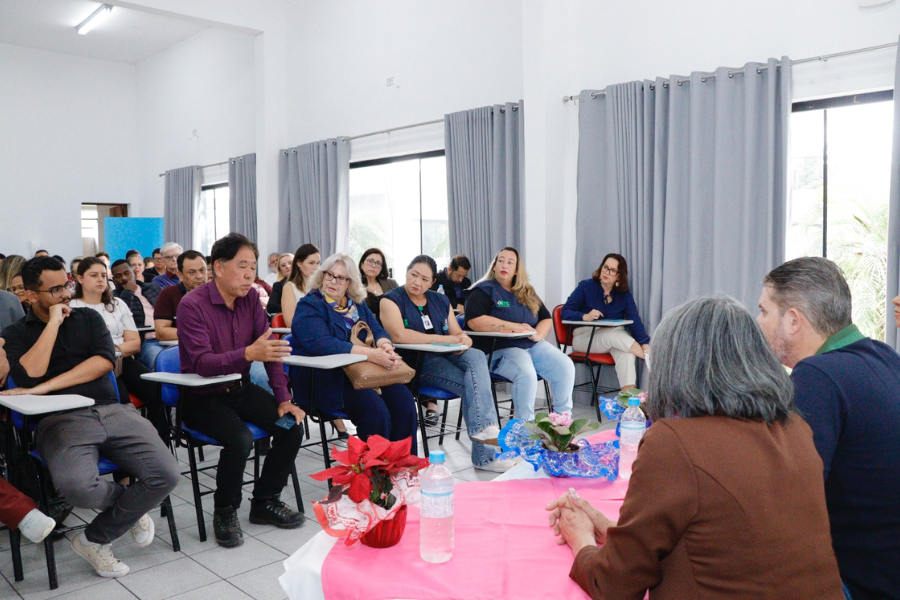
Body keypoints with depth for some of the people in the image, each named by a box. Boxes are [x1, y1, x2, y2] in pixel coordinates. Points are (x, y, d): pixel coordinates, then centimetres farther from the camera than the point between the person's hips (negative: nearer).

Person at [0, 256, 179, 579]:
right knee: (77, 486, -35)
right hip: (62, 419, -2)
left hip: (114, 411, 3)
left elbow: (105, 361, -1)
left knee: (167, 473, -20)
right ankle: (131, 505, 2)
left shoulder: (88, 318, 18)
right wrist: (53, 323, -3)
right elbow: (30, 374, -9)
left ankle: (94, 540, 2)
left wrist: (46, 387, -8)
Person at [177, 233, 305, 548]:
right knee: (240, 439, -30)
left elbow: (270, 347, -1)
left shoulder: (250, 298, 0)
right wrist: (248, 354, -44)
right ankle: (225, 513, -3)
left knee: (292, 426, -12)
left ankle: (265, 501, 9)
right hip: (203, 396, -6)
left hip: (241, 389, 6)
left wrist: (283, 399, -10)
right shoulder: (192, 305, -17)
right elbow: (201, 363, -27)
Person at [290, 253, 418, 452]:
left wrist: (385, 346, -19)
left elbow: (377, 330, 8)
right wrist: (371, 354, -30)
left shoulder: (358, 304, 16)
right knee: (376, 410, -30)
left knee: (404, 400, -20)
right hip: (325, 379, -6)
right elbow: (321, 344, -21)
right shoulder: (309, 306, -5)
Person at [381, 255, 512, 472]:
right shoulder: (391, 300, 0)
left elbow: (457, 333, 17)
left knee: (476, 356, -28)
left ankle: (483, 429, -34)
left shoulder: (440, 301, 20)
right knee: (476, 383, -25)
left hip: (445, 356, 6)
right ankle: (484, 454, -27)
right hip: (416, 364, -6)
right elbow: (399, 335, -18)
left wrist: (463, 340, -10)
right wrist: (443, 339, -18)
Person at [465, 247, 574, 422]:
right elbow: (474, 321, -17)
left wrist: (538, 334, -6)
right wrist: (513, 326, -17)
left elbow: (546, 319, 19)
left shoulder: (527, 293, 19)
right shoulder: (484, 290, -1)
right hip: (499, 349, -6)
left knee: (566, 367, -15)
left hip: (533, 346, 6)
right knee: (526, 373, -34)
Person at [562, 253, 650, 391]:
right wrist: (585, 316, -25)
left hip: (616, 336, 2)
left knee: (626, 351, -34)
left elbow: (634, 320, -4)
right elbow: (565, 312, -4)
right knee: (613, 336, -35)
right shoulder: (586, 287, 1)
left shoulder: (624, 294, 9)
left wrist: (645, 343, -21)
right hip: (585, 336, -2)